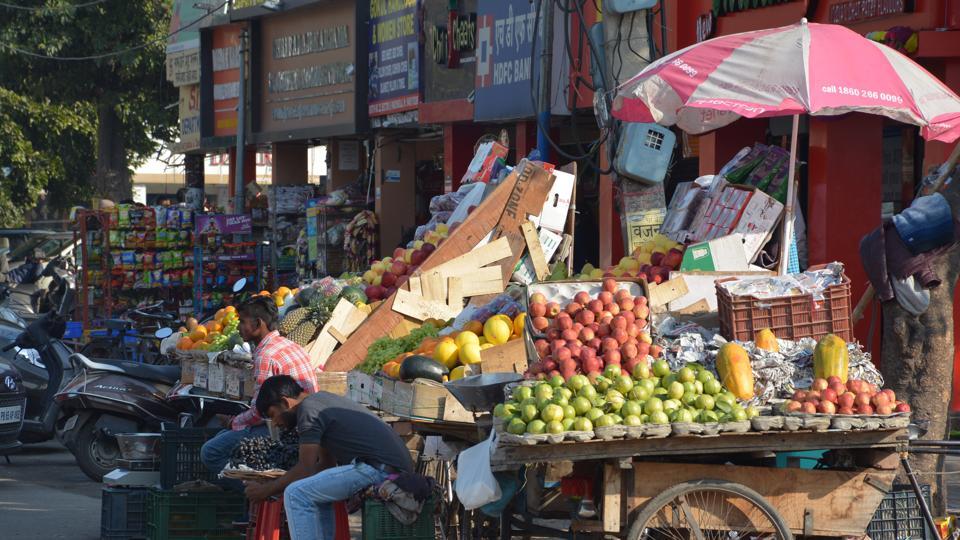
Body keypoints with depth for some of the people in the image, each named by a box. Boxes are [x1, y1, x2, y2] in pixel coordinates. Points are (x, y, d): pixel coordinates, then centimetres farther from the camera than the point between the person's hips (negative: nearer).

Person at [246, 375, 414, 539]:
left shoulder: (308, 409, -6)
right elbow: (327, 464, 26)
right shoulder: (321, 400, 24)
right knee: (317, 493, 26)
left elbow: (305, 470, -8)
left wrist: (266, 490, 4)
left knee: (296, 494, -12)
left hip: (379, 469, -10)